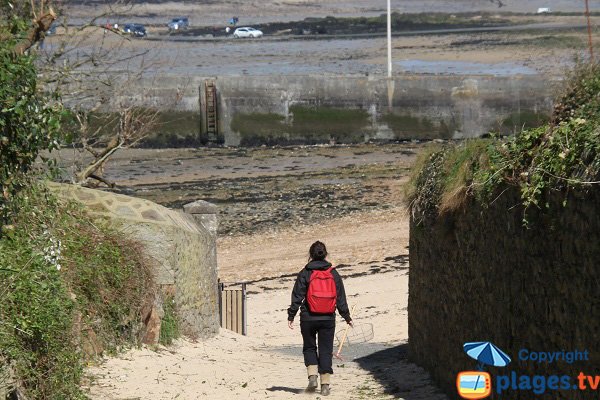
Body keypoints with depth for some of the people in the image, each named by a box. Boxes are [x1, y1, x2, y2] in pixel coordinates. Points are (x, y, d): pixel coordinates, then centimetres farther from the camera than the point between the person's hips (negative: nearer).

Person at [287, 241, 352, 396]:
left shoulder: (304, 273, -4)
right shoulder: (333, 274, 3)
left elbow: (297, 297, -6)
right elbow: (341, 298, 6)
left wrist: (291, 316, 0)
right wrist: (347, 317, 15)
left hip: (308, 319, -1)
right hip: (328, 319, 1)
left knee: (309, 348, 15)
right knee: (326, 351, 7)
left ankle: (312, 376, -3)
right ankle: (325, 384, 3)